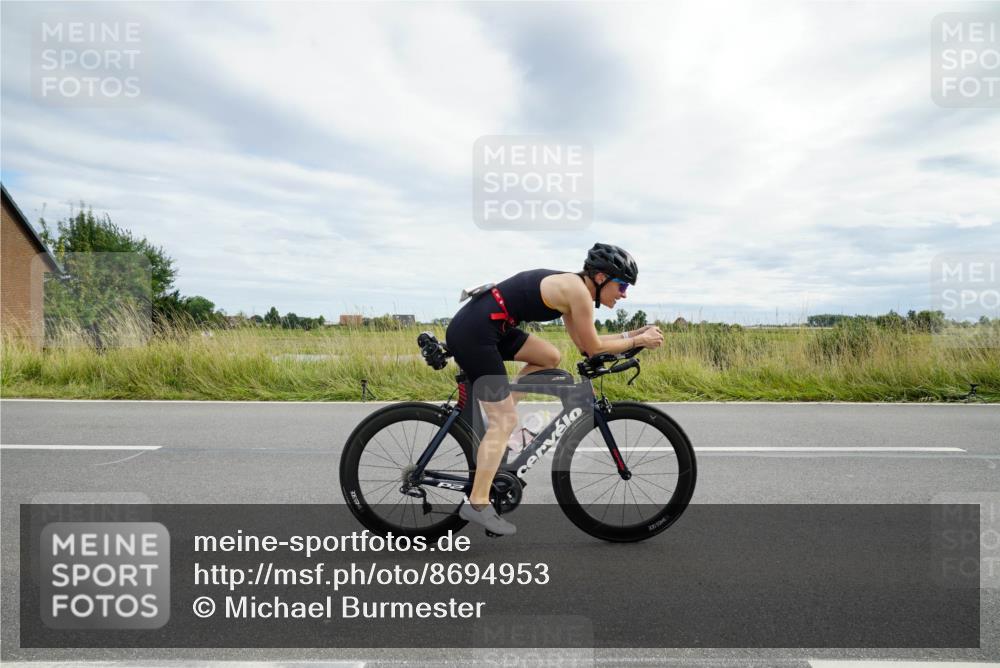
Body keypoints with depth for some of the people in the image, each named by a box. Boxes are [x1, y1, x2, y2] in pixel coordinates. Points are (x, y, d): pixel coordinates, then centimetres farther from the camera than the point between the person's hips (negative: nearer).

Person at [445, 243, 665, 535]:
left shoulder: (569, 286, 16)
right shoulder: (578, 291, -11)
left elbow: (583, 343, 21)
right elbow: (594, 349, -4)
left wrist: (635, 332, 20)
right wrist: (639, 341, 8)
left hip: (483, 325, 9)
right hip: (473, 332, -9)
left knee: (550, 358, 17)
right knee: (505, 422, -4)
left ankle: (497, 417, 17)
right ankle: (477, 504, 4)